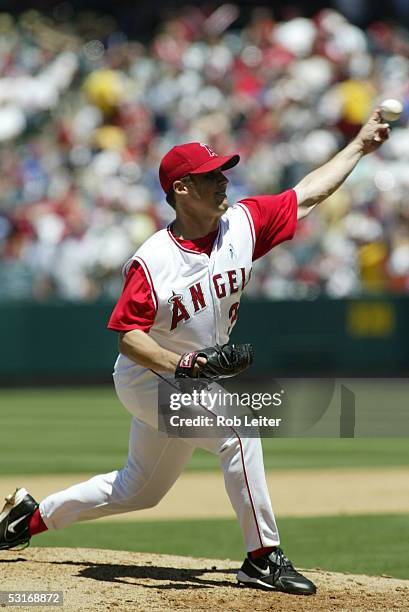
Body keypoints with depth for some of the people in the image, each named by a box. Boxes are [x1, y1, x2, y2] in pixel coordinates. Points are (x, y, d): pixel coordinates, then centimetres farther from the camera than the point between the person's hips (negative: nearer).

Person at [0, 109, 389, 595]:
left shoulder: (243, 224, -8)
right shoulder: (151, 262, -23)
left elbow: (310, 193, -1)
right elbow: (128, 335, -22)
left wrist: (360, 144, -3)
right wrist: (175, 363, -38)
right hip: (147, 378, -7)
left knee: (139, 490, 19)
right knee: (238, 430, -26)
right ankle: (263, 558, -18)